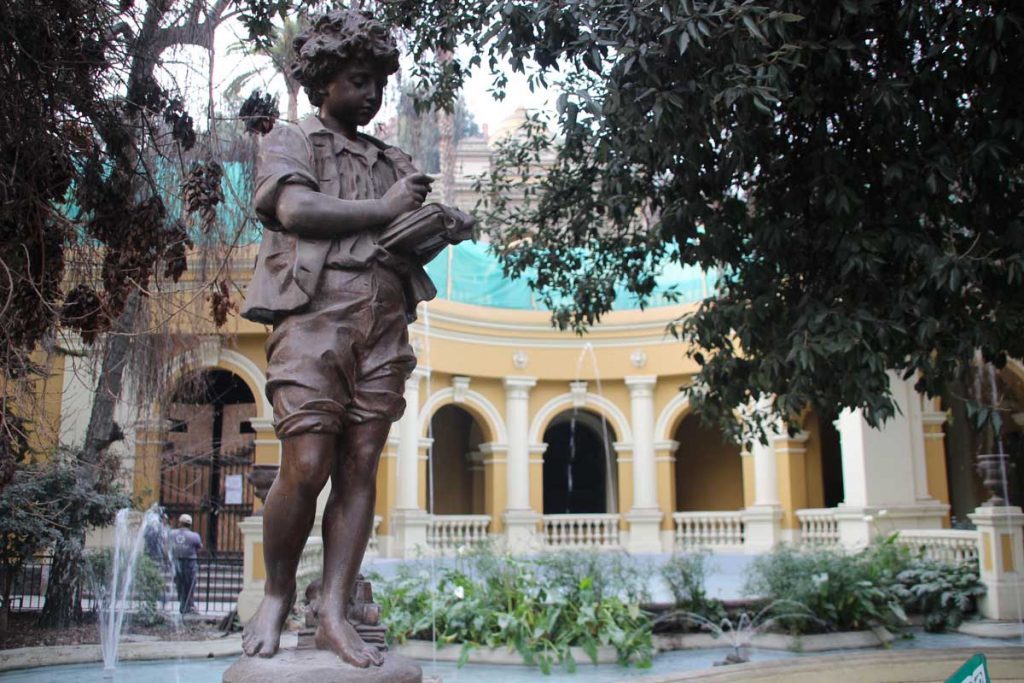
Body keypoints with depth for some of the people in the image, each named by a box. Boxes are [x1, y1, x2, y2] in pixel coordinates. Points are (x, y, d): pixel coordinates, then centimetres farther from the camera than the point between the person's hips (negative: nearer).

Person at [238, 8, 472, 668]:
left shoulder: (395, 162, 28)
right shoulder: (291, 141, 15)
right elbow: (295, 210, -5)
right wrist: (382, 209, 0)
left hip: (386, 319, 4)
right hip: (317, 310, -4)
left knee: (360, 469, -3)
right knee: (307, 464, -13)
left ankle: (334, 614, -1)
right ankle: (276, 598, 8)